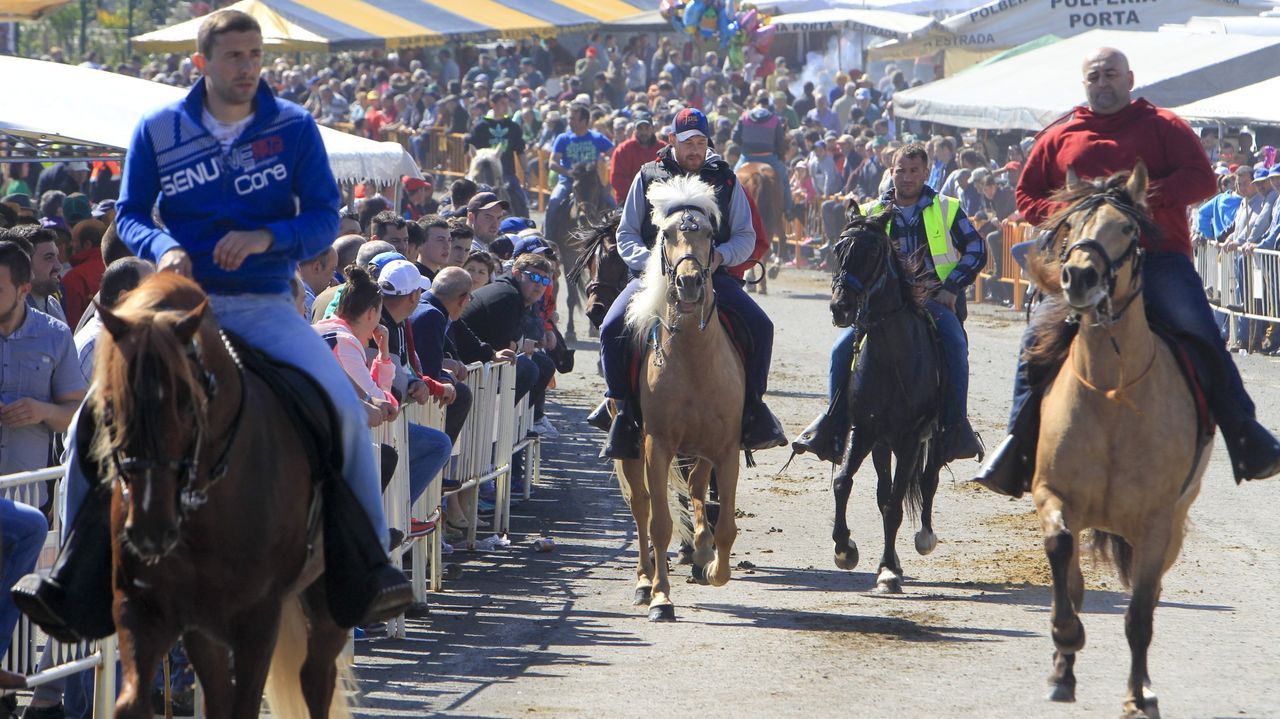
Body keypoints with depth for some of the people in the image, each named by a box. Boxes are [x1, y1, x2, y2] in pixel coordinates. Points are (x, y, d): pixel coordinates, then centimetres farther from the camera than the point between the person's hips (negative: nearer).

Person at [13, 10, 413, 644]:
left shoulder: (294, 127, 0)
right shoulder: (158, 131, 1)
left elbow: (324, 217, -2)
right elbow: (129, 214, 5)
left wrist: (266, 237, -21)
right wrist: (162, 248, -17)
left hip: (264, 306, -1)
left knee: (342, 405, -23)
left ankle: (370, 568, -10)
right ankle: (72, 581, 0)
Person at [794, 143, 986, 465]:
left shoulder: (946, 209, 6)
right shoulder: (873, 213, 12)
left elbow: (976, 251, 6)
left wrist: (951, 287, -6)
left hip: (936, 300, -2)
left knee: (955, 345, -32)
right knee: (842, 348, -18)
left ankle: (956, 427, -26)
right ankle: (834, 424, -8)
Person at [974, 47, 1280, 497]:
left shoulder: (1162, 126, 10)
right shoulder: (1059, 138, 17)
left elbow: (1201, 179, 0)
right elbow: (1027, 197, 20)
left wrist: (1145, 198, -15)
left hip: (1159, 255, -2)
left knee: (1203, 338, -17)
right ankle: (1020, 449, 2)